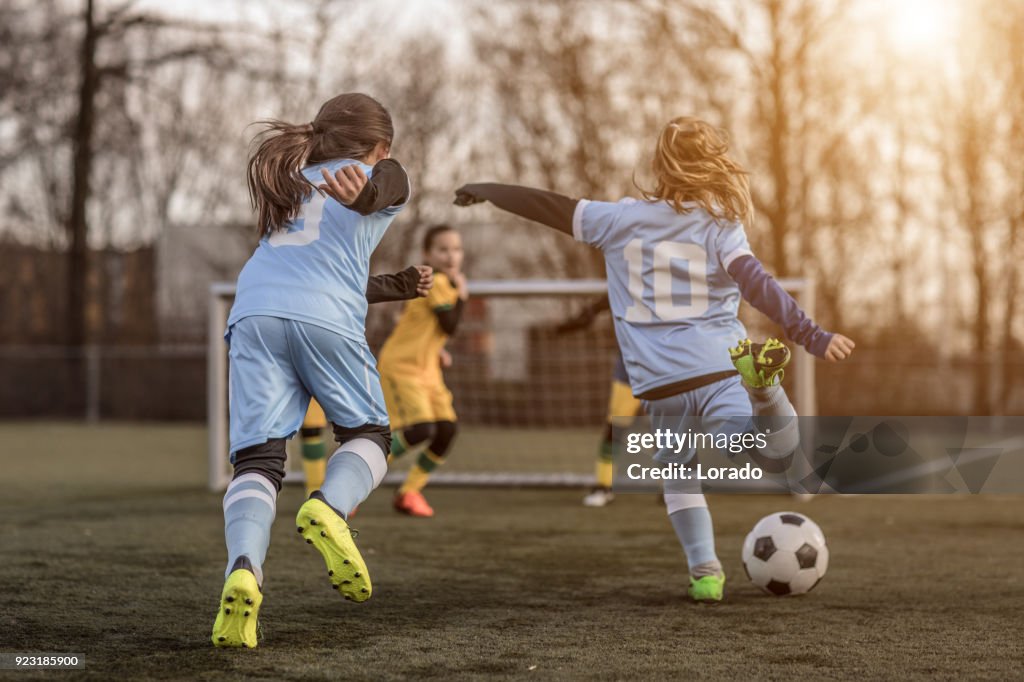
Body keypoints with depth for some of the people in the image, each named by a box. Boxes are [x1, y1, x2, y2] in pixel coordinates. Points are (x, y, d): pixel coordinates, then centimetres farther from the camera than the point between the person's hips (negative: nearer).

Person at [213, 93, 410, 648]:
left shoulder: (291, 179, 36)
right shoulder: (385, 175, 19)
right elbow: (380, 188, -7)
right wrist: (362, 192, -32)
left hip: (253, 311, 3)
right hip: (325, 316, -3)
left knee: (257, 457, -4)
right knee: (368, 435, 17)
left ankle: (243, 569, -31)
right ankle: (330, 506, -15)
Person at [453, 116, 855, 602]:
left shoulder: (619, 219, 10)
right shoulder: (719, 225, 2)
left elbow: (550, 207, 17)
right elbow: (756, 285, -11)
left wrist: (486, 191, 32)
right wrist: (811, 336, -16)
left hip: (660, 384, 3)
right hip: (720, 369, -3)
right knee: (778, 455, -13)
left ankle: (704, 568, 7)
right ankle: (762, 381, -41)